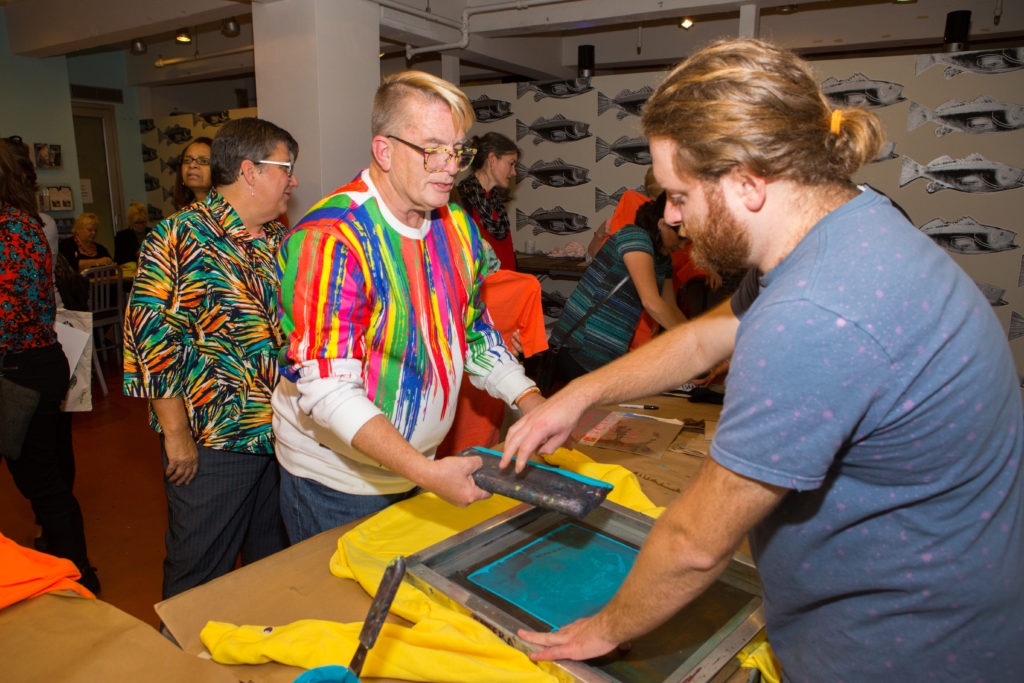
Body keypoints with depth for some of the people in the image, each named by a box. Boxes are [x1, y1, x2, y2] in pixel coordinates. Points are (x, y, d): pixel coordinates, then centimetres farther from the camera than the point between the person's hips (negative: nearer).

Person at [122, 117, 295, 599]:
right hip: (211, 446, -6)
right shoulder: (180, 238, -13)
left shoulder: (279, 240, 8)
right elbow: (155, 342, -15)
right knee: (201, 578, 10)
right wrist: (176, 435, -15)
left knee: (275, 562, 22)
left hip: (282, 434, 7)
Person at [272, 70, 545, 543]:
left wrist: (533, 403, -6)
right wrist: (426, 472, -37)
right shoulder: (330, 239, -25)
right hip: (335, 483, -6)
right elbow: (327, 391, -29)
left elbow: (475, 332, 9)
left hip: (417, 466, 7)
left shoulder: (457, 227, -1)